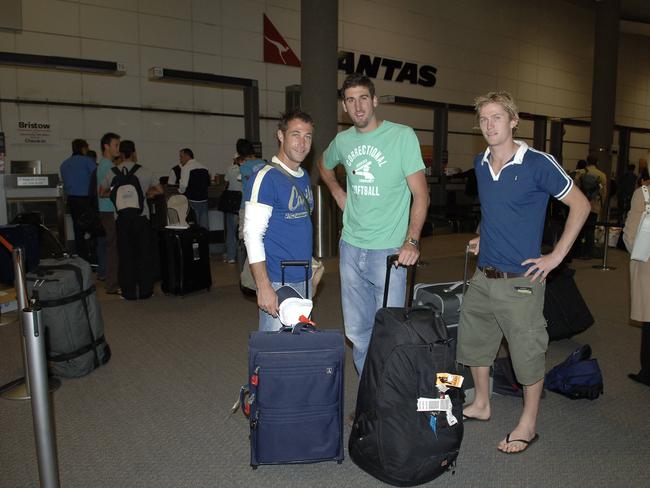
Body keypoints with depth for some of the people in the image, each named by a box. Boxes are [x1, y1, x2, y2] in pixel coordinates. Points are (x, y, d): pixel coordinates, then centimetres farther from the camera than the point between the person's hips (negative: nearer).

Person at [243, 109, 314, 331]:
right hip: (278, 282, -8)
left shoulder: (304, 177, 12)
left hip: (304, 280, 8)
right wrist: (264, 286, -21)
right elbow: (252, 233, -17)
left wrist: (309, 261, 15)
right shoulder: (267, 177, -12)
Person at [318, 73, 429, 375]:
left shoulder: (403, 135, -8)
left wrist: (411, 241, -21)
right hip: (350, 247, 5)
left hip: (389, 249, -5)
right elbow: (324, 165, 31)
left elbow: (420, 194, -10)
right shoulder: (342, 140, 7)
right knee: (357, 332, 14)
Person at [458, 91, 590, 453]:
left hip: (520, 280, -7)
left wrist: (556, 256, -9)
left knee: (528, 352, 6)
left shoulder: (538, 163, -12)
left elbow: (580, 205, -6)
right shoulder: (481, 164, 7)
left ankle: (529, 425, 26)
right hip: (483, 276, 7)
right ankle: (482, 405, 38)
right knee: (473, 341, 17)